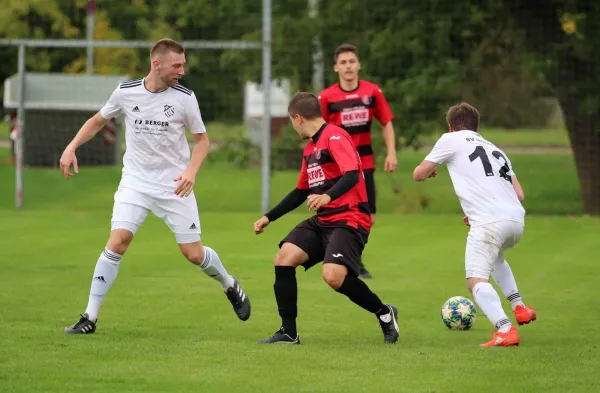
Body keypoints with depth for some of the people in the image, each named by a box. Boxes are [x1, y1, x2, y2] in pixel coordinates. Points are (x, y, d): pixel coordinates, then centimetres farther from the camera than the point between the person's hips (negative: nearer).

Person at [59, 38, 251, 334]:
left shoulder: (185, 97, -8)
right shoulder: (126, 92, -6)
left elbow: (202, 139, 3)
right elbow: (98, 120, 12)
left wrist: (191, 171, -15)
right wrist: (71, 148, -1)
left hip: (174, 185, 0)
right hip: (136, 182, 0)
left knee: (193, 254, 0)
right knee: (118, 241, -17)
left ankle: (230, 287, 33)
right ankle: (90, 318, -9)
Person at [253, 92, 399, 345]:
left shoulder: (335, 137, -11)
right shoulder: (310, 148, 18)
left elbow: (352, 176, -25)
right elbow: (301, 192, 28)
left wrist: (328, 196, -42)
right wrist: (269, 217, 27)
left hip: (349, 219, -9)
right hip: (322, 220, 9)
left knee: (333, 275, -27)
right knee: (284, 258, -9)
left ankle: (385, 314, -3)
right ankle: (288, 332, -2)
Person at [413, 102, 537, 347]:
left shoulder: (451, 140, 12)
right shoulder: (494, 149, 27)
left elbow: (419, 174, 15)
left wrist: (429, 171, 39)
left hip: (489, 223, -7)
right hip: (517, 219, 7)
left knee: (476, 280, -10)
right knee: (495, 257, 36)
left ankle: (505, 330, -32)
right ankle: (519, 307, 25)